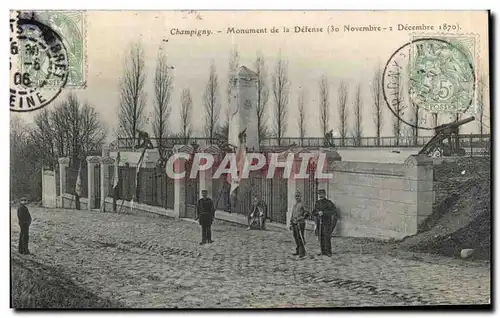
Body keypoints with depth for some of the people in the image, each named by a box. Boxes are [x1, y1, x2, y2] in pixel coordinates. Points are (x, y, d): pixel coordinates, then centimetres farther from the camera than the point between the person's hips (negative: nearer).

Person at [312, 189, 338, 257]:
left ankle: (328, 252, -4)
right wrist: (318, 213, -13)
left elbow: (334, 210, -22)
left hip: (327, 222, -5)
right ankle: (323, 251, 12)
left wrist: (323, 212, -27)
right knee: (321, 237, 4)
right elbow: (313, 212, 11)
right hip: (319, 222, 5)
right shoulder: (317, 203, 11)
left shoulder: (328, 202, -7)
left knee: (326, 237, -10)